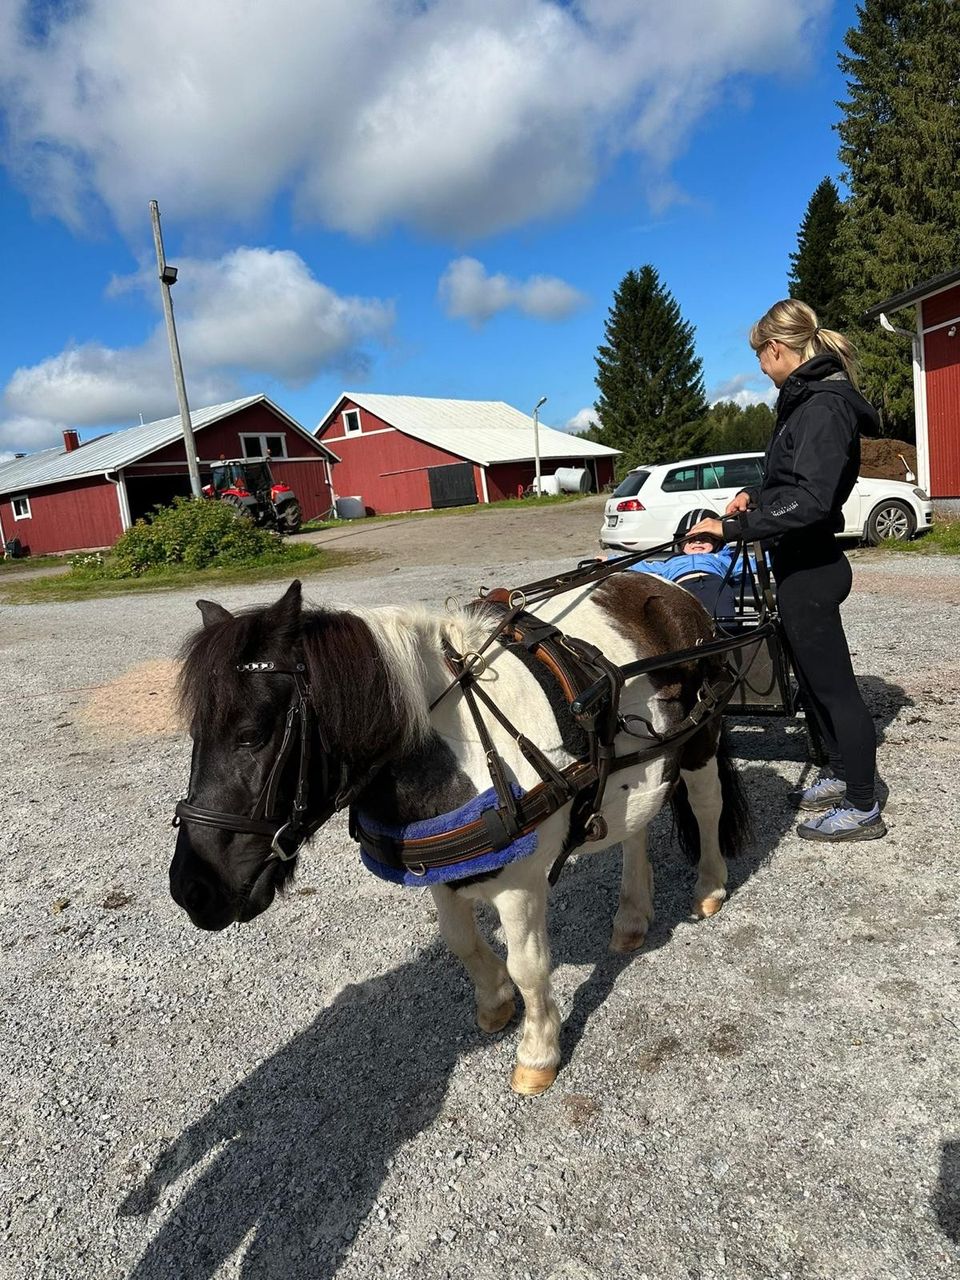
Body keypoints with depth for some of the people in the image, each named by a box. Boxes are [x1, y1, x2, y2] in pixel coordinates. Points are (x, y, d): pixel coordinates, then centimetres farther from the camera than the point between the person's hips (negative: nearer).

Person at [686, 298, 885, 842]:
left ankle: (863, 808, 14)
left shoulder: (824, 407, -19)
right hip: (803, 563, 10)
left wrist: (732, 528, -28)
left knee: (833, 683, 0)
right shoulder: (810, 397, 12)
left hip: (810, 568, -10)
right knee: (815, 676, 20)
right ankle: (841, 773, 37)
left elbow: (810, 500, -28)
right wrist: (756, 495, 10)